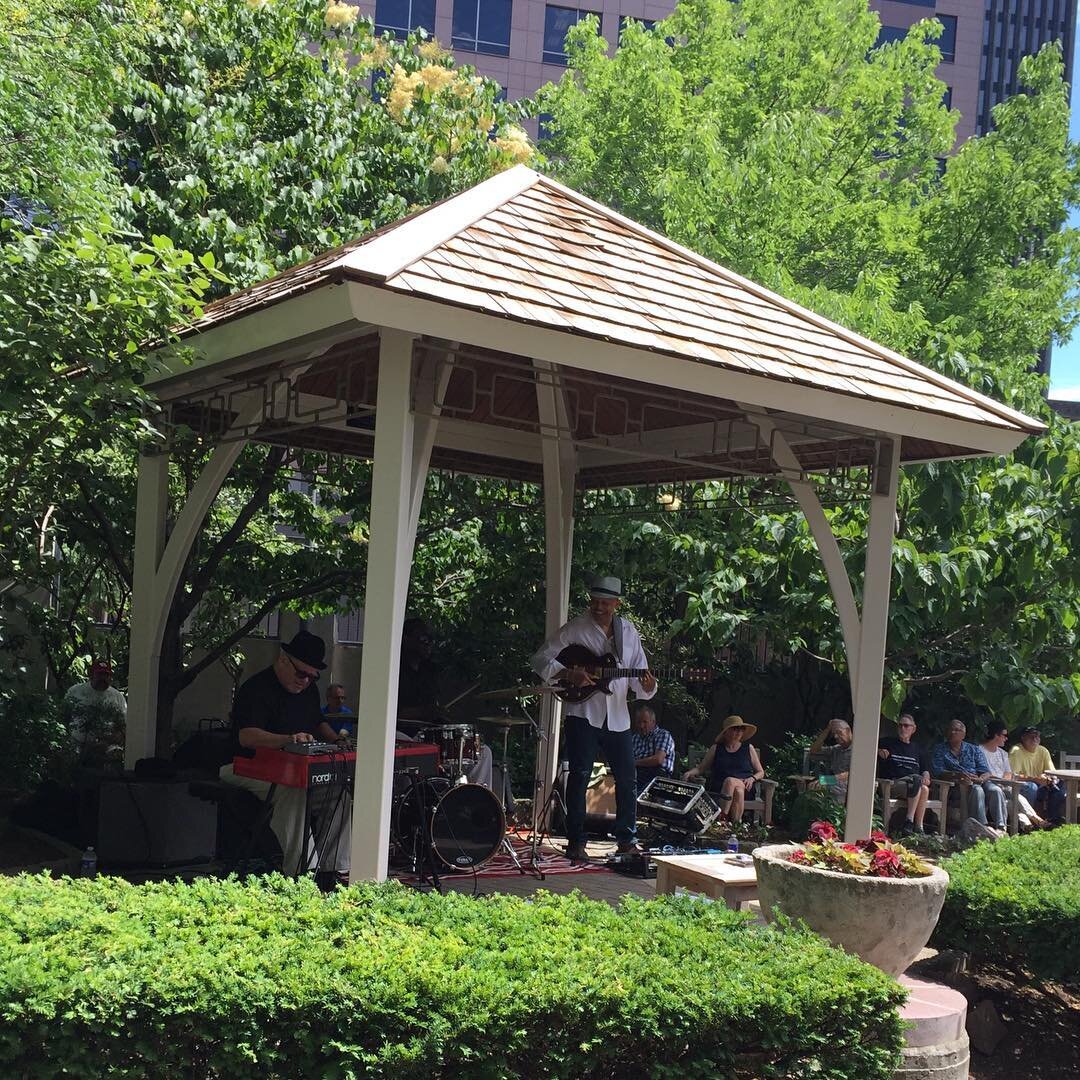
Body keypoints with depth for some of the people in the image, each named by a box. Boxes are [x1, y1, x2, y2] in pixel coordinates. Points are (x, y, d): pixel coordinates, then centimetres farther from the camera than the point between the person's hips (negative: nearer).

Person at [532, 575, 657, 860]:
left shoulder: (628, 631, 8)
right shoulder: (575, 628, -3)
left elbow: (638, 676, 10)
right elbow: (541, 659, -5)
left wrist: (647, 686, -13)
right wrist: (570, 675, -19)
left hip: (617, 717, 4)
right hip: (583, 714, -4)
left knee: (628, 779, 6)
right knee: (580, 775, -3)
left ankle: (627, 840, 20)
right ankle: (576, 843, 6)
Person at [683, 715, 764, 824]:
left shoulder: (748, 749, 18)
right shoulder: (716, 748, 18)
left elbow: (761, 772, 20)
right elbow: (701, 768, 15)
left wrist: (752, 778, -2)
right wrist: (690, 773, -6)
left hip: (745, 788, 0)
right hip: (718, 788, 0)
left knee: (730, 781, -36)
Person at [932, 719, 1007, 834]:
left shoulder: (974, 749, 19)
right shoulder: (940, 749, 13)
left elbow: (986, 772, 8)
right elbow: (938, 771, -3)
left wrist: (980, 779, -18)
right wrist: (957, 775, -23)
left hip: (978, 781, 3)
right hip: (956, 785, -3)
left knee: (996, 790, -28)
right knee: (977, 790, -35)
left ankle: (1000, 826, -39)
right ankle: (983, 826, -48)